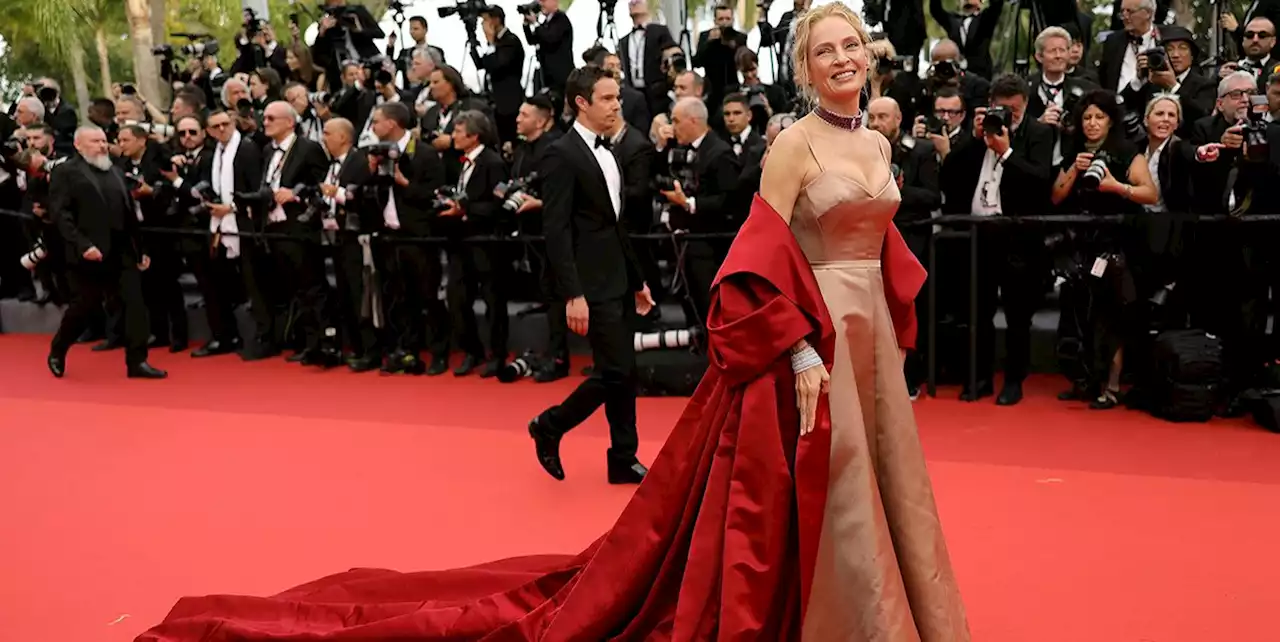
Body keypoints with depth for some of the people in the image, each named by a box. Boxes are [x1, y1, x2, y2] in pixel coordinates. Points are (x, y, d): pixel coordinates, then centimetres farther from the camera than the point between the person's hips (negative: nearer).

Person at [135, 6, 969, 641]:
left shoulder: (878, 146, 12)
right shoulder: (794, 145, -12)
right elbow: (765, 258, -18)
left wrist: (896, 343, 16)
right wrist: (803, 353, -22)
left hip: (869, 337, 8)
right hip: (810, 340, -8)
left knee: (867, 485, 16)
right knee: (792, 501, -1)